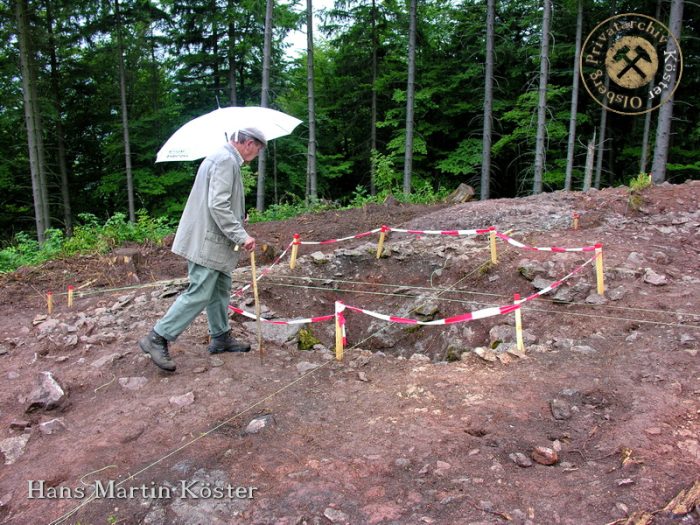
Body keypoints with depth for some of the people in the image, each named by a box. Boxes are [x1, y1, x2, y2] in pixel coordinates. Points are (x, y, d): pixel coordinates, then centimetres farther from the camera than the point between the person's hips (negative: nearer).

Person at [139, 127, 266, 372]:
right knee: (199, 294, -8)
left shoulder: (223, 158, 18)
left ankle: (221, 338, 26)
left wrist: (238, 219, 22)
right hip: (206, 241, -11)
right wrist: (241, 236, -23)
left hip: (213, 241, 11)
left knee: (221, 290, 16)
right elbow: (218, 205, -25)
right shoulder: (226, 160, -16)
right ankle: (157, 338, -1)